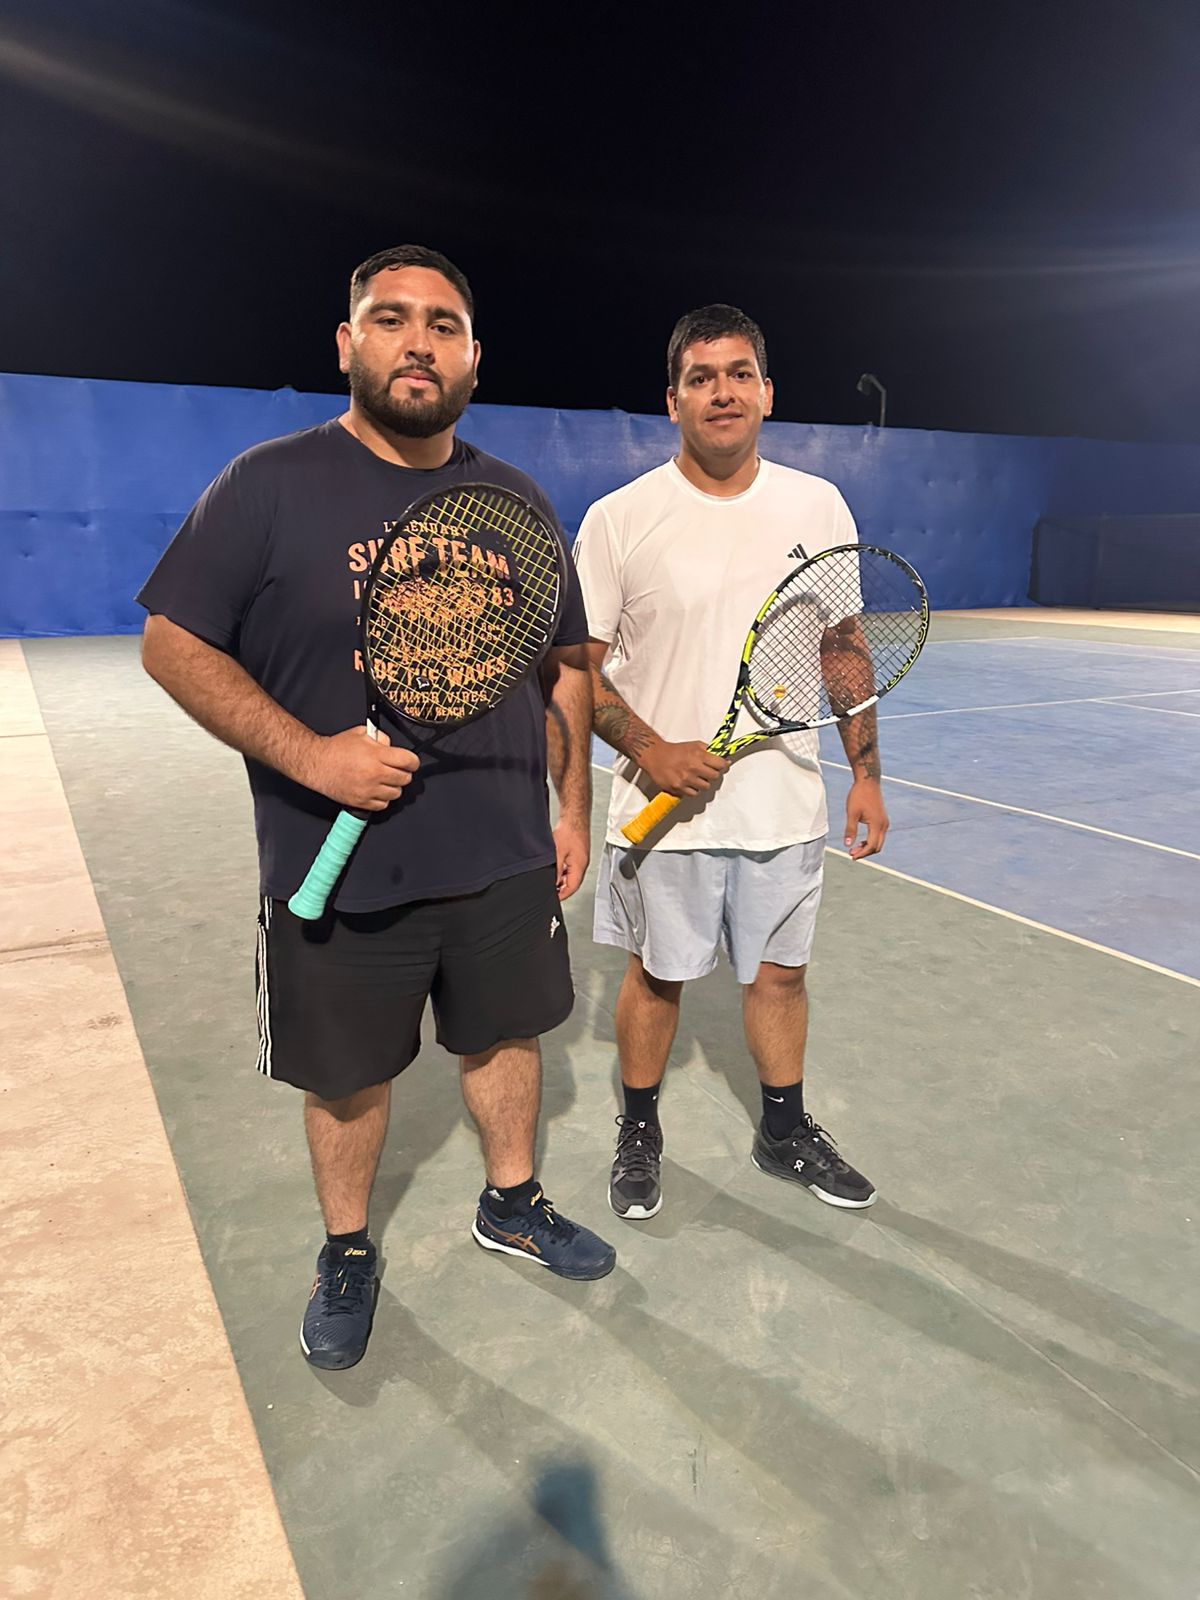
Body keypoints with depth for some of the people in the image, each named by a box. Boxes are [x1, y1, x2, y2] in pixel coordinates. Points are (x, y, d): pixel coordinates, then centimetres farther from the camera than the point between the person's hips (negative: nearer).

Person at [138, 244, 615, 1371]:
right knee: (349, 1074, 13)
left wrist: (572, 808, 9)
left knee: (506, 1035, 19)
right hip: (340, 868, -3)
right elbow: (174, 643, -8)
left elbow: (566, 666, 12)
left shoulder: (516, 502, 5)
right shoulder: (270, 485, -7)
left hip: (507, 857, 4)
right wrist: (309, 753, -20)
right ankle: (346, 1252, 39)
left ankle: (511, 1204, 45)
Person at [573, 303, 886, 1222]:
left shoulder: (819, 507, 2)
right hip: (666, 804, -2)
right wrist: (649, 749, -18)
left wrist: (866, 773, 5)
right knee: (657, 976, 11)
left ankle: (786, 1132, 37)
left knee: (780, 973, 15)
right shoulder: (620, 520, -7)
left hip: (786, 802, 3)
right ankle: (640, 1133, 35)